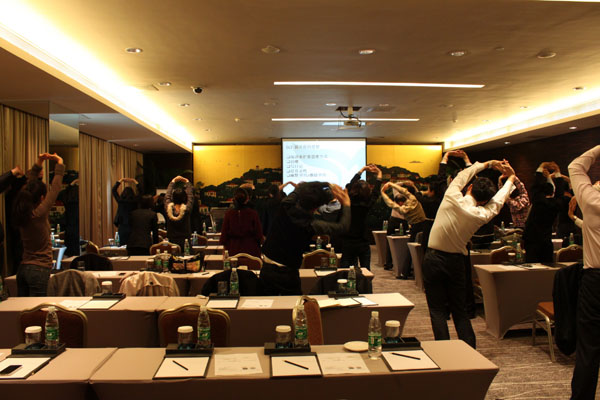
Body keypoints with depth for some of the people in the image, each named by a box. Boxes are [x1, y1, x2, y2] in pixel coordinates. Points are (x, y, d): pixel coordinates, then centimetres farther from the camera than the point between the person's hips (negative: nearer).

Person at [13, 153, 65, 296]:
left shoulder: (21, 213, 2)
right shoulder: (39, 214, -17)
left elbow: (29, 186, 13)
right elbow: (55, 189, -12)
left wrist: (38, 164, 15)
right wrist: (60, 165, -2)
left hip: (22, 268, 8)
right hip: (39, 270, -8)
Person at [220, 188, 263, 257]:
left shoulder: (229, 213, -5)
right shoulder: (253, 213, -9)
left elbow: (224, 233, 2)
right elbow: (259, 234, -3)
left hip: (234, 250, 1)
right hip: (251, 249, -1)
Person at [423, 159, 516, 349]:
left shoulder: (452, 197, -12)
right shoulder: (482, 215, -8)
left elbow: (463, 174, 8)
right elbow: (498, 200, 13)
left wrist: (486, 164, 20)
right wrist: (511, 177, 28)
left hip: (434, 258, -1)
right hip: (456, 261, 2)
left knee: (438, 311, 4)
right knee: (460, 311, 15)